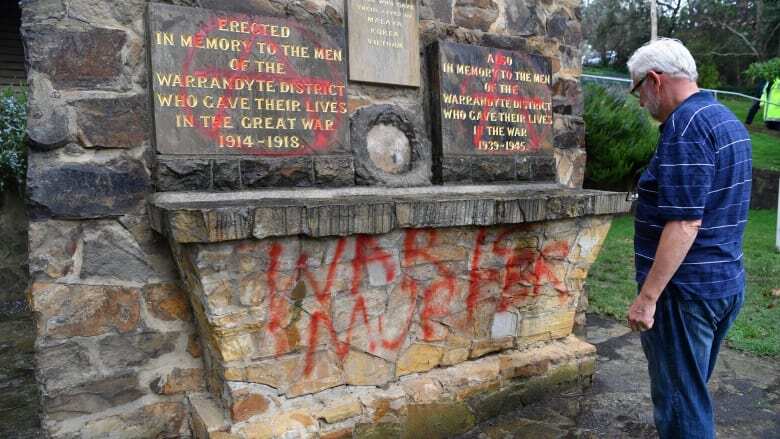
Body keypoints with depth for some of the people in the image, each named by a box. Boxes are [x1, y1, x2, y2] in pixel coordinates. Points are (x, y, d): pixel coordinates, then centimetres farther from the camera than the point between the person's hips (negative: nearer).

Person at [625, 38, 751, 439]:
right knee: (692, 393, 22)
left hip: (685, 289, -10)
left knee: (679, 405, 4)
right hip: (726, 282, 10)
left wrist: (647, 296, -22)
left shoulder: (685, 125, -18)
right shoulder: (729, 121, 13)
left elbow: (685, 224, -25)